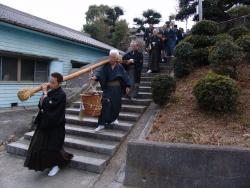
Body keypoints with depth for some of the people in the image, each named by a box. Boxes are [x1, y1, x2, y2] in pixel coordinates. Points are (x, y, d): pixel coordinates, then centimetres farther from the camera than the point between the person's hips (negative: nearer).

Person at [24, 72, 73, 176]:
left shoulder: (61, 94, -19)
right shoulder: (50, 92, 5)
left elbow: (47, 106, -27)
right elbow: (40, 106, 2)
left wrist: (45, 93, -17)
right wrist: (44, 93, -9)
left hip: (55, 126, -8)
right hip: (45, 123, 8)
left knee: (53, 146, 3)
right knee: (41, 145, 16)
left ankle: (56, 165, 26)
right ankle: (48, 163, 37)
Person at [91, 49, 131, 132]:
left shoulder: (120, 67, 2)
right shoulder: (106, 66, -2)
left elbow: (125, 76, 3)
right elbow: (100, 72, -19)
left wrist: (127, 86, -4)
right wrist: (95, 76, -39)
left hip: (117, 89, 2)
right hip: (107, 88, -2)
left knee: (116, 105, 10)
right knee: (105, 105, -11)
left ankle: (113, 118, 36)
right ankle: (101, 124, -7)